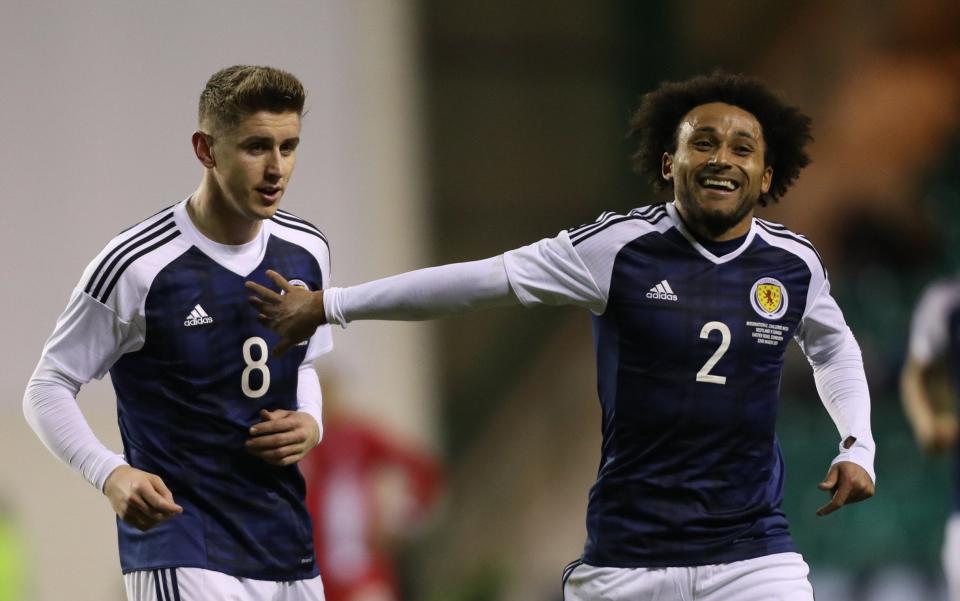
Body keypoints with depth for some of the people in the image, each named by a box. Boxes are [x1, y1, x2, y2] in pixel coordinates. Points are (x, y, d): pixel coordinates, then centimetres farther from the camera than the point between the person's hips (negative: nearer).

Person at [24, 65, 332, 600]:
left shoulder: (308, 251, 6)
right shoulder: (136, 267, -14)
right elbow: (48, 390, -8)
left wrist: (310, 424, 1)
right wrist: (111, 474, -24)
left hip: (287, 550, 6)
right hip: (180, 550, -6)